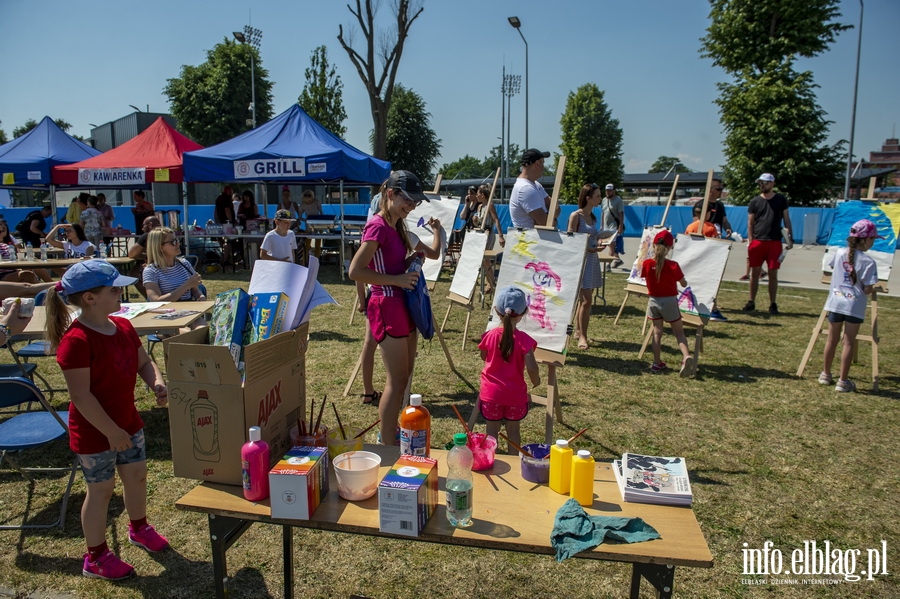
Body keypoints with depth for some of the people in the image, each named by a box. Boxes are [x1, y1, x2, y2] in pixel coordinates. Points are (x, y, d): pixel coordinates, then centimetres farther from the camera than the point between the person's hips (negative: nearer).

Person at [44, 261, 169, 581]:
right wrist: (111, 432, -22)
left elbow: (144, 362, 9)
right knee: (101, 490, 8)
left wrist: (157, 383, -13)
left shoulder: (123, 326, -1)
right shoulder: (76, 340, -26)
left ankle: (139, 528, 47)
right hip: (94, 432, -8)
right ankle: (96, 557, 29)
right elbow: (81, 395, -26)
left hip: (128, 422, 8)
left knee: (136, 475, 22)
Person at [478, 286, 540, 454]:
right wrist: (535, 381, -4)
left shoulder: (490, 336, -11)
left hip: (491, 393, 1)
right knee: (513, 429, 17)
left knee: (492, 429, 14)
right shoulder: (524, 339, -17)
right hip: (515, 394, 0)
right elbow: (531, 367, -23)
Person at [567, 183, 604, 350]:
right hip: (581, 260, -8)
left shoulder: (592, 217, 14)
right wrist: (588, 249, -20)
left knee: (584, 299, 12)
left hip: (593, 259, 8)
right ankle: (582, 336, -3)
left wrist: (599, 244, 1)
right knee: (586, 300, -11)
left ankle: (578, 332, 21)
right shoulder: (576, 216, -9)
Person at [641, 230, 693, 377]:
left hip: (653, 301, 2)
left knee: (657, 332, 13)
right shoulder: (673, 265, -14)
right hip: (669, 302, -2)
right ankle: (686, 356, -14)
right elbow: (684, 284, -1)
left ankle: (657, 363, 15)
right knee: (679, 332, 7)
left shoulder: (646, 263, -9)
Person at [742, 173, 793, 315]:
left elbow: (786, 220, 9)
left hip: (775, 242, 0)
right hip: (757, 242, 0)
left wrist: (790, 238, 0)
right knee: (755, 273, 3)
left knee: (773, 274, 2)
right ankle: (751, 302, 12)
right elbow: (750, 223, 6)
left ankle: (773, 304, 10)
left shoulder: (781, 200, 7)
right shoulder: (755, 201, 7)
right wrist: (751, 242, -2)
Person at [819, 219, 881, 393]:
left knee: (832, 340, 15)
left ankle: (826, 374, 27)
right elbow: (867, 290, -12)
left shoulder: (840, 253, -1)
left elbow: (832, 268, 17)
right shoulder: (868, 262, -12)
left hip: (835, 302, 4)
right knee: (848, 343, 3)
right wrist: (871, 289, 9)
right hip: (854, 306, -4)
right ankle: (842, 381, 7)